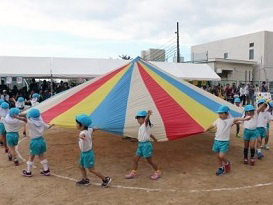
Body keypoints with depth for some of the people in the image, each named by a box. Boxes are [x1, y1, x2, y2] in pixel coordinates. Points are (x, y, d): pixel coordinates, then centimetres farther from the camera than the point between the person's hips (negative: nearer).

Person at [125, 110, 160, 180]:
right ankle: (133, 173, 22)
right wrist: (154, 138, 41)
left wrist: (148, 114, -57)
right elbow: (149, 134, 26)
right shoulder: (141, 127, 14)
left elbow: (147, 119, -35)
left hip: (146, 145, -9)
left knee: (150, 161, 3)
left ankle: (157, 172, 20)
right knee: (135, 159, 10)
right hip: (140, 145, 9)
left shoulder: (145, 125, -11)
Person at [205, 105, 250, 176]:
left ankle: (227, 163, 21)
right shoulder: (218, 120, 5)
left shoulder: (229, 120, -8)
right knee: (218, 156, 12)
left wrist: (245, 119, -40)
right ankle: (221, 168, 32)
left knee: (221, 156, -12)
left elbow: (236, 119, -23)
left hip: (225, 142, -5)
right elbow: (212, 125, 21)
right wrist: (206, 130, 36)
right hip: (217, 140, 5)